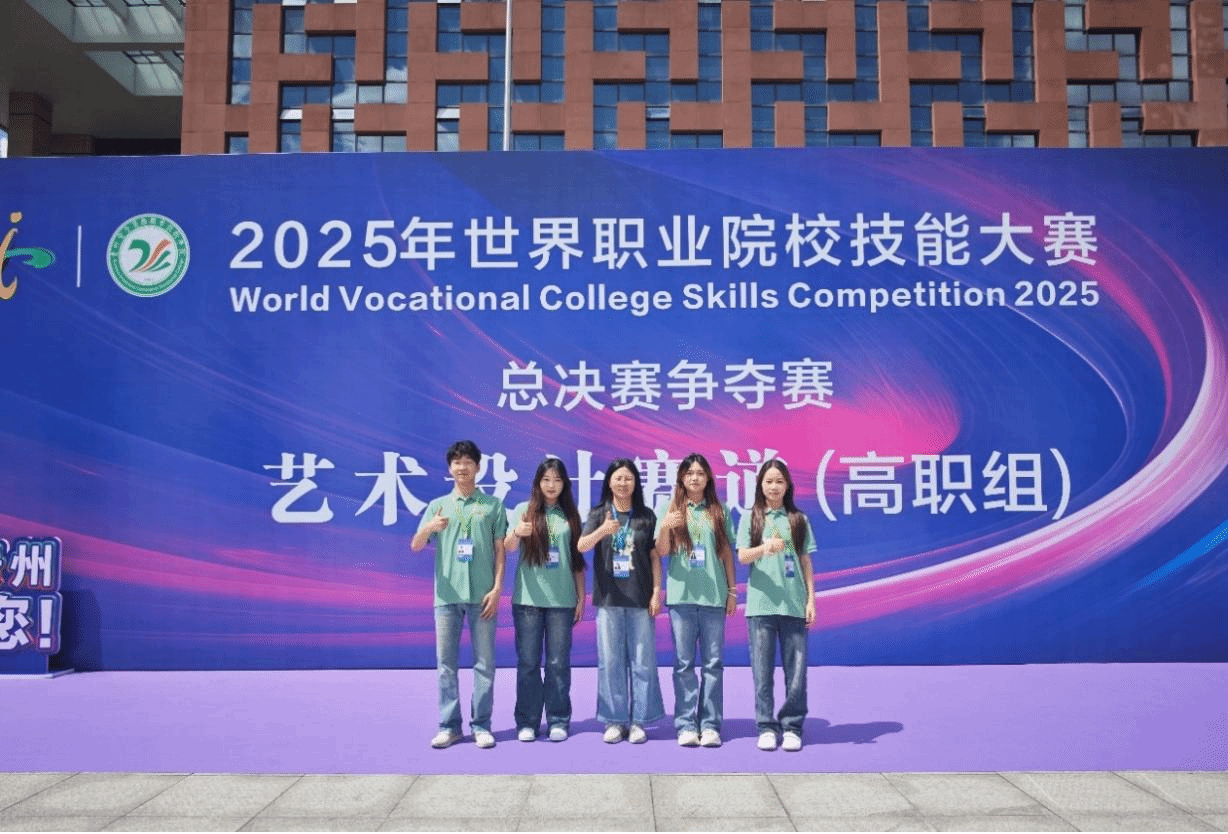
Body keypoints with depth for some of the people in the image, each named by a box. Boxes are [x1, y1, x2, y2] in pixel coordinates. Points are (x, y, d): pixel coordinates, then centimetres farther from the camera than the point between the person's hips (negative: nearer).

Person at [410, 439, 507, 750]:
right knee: (446, 663, 5)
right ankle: (449, 726, 13)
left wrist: (497, 588, -5)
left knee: (484, 662, 2)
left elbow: (500, 550, 5)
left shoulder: (493, 505, 6)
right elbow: (415, 546, 4)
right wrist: (429, 528, -17)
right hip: (447, 595, 2)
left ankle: (481, 725, 10)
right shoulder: (437, 505, 10)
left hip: (482, 594, -1)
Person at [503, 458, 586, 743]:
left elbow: (577, 561, 12)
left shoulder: (570, 516, 9)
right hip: (528, 599, -1)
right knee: (528, 662, 3)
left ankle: (558, 721, 12)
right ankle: (527, 722, 11)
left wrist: (581, 597, 7)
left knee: (558, 663, 4)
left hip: (562, 600, 1)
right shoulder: (524, 510, 4)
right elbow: (508, 548, -9)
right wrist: (516, 533, -31)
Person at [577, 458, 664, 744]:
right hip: (609, 598, 0)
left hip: (640, 598, 0)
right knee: (610, 661, 3)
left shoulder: (646, 516, 6)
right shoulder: (598, 514, 5)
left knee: (642, 661, 2)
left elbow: (655, 557, 6)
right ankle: (614, 721, 12)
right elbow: (581, 546, -10)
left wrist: (657, 591, -2)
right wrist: (602, 531, -29)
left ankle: (639, 721, 10)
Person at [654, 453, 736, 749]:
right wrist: (665, 528, -16)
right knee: (684, 662, 0)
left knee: (713, 662, 1)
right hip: (681, 594, -1)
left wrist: (732, 590, 7)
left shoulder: (719, 512, 10)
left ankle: (710, 725, 6)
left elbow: (727, 553, 12)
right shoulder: (671, 511, 8)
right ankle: (686, 725, 3)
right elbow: (662, 551, 4)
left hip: (714, 595, 1)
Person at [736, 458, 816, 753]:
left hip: (794, 605, 1)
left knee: (796, 669, 0)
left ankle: (792, 727, 11)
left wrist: (811, 600, 7)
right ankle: (766, 727, 10)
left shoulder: (799, 520, 12)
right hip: (761, 604, -1)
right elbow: (742, 556, -4)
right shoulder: (750, 518, 8)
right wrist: (764, 547, -24)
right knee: (763, 670, 1)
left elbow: (806, 563, 13)